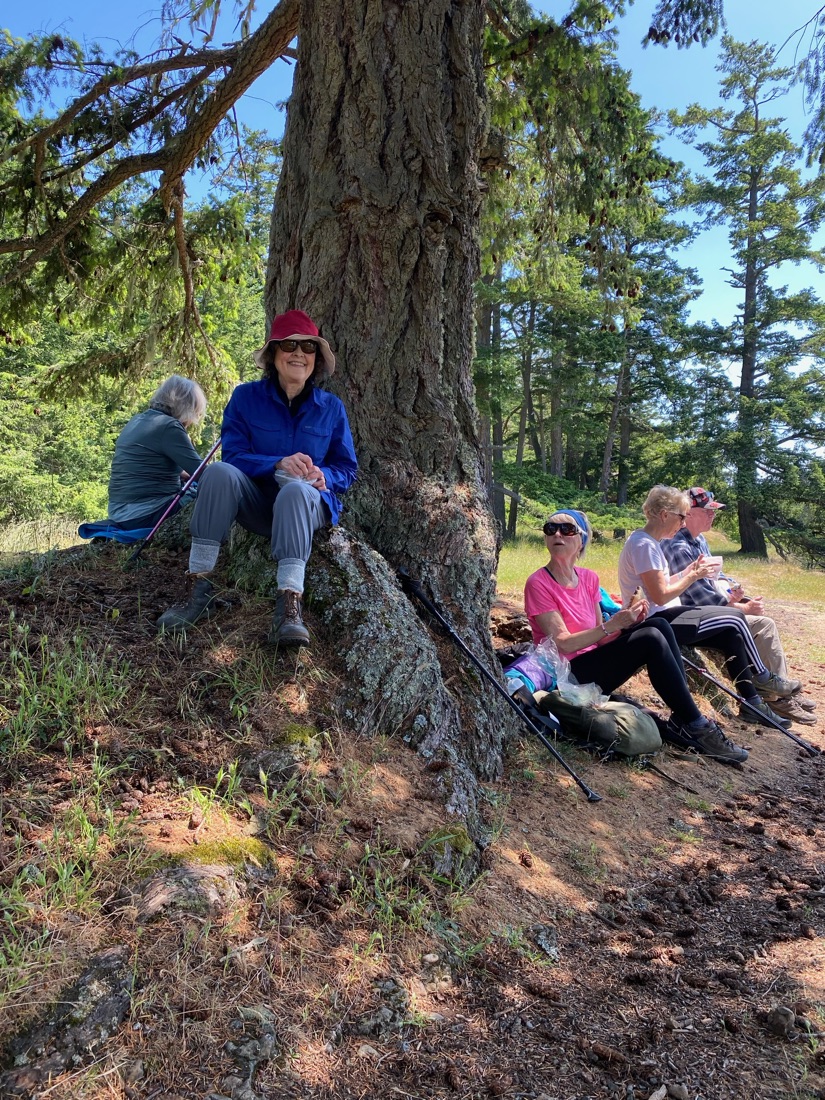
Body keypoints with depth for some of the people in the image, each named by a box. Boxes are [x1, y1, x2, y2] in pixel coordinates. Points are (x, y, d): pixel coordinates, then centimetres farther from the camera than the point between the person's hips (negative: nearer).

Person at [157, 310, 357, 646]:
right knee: (220, 472, -31)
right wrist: (277, 464, -25)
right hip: (256, 502, 1)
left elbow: (347, 467, 6)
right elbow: (233, 455, -7)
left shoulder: (331, 407, 4)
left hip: (308, 504, 0)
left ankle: (290, 608, -48)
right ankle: (199, 589, -29)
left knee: (295, 490, -37)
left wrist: (324, 476, -18)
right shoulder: (246, 397, 1)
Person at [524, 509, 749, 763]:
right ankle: (696, 727, -12)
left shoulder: (589, 578, 9)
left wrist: (626, 622, -10)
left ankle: (681, 722, -14)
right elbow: (562, 644, -17)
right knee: (651, 639, -22)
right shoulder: (539, 583, -12)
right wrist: (610, 625, -24)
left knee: (658, 624, -12)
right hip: (568, 674, -7)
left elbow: (599, 637, 9)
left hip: (593, 659, 7)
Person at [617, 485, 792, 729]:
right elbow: (661, 596, -21)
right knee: (734, 619, -6)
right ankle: (762, 678, 14)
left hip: (662, 619, 10)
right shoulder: (644, 545, -19)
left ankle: (751, 705, 12)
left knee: (731, 634, 5)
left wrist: (688, 571, 4)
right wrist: (693, 576, -10)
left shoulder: (648, 541, 12)